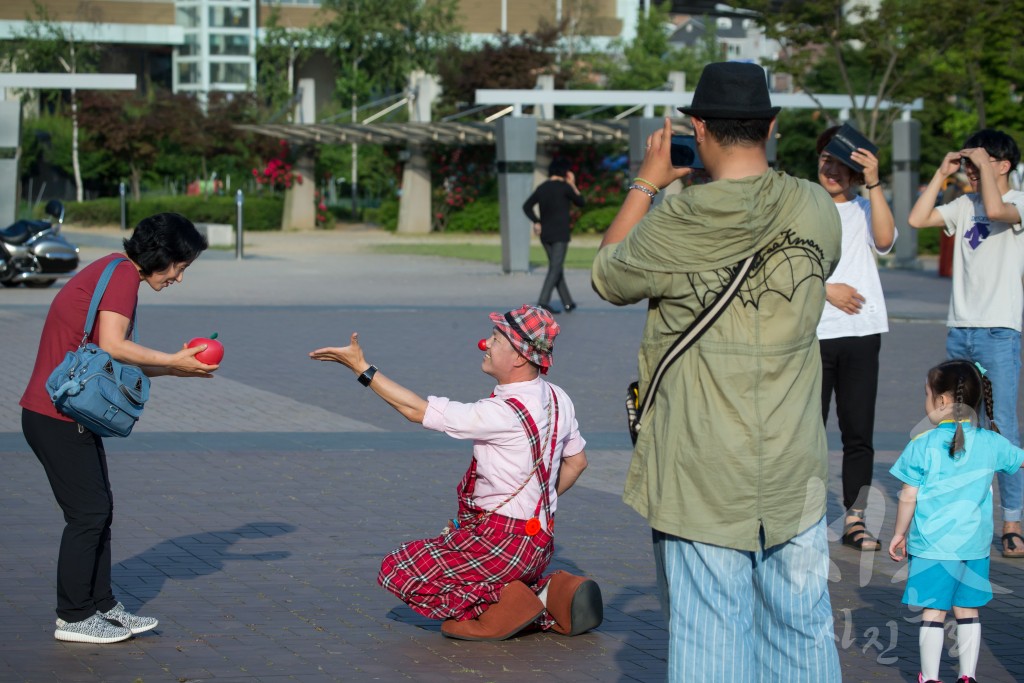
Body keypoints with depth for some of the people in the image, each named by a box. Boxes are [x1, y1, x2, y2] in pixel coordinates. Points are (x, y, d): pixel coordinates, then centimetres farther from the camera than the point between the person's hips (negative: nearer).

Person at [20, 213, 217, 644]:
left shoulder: (113, 271, 18)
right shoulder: (124, 274, -13)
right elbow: (112, 347, -25)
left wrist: (173, 366, 10)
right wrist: (171, 362, -14)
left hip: (70, 414, 10)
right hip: (59, 416, -10)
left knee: (99, 511, 14)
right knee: (88, 512, -3)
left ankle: (101, 606, 21)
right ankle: (73, 618, 5)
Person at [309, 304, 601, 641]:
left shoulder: (504, 413, -24)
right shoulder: (557, 398, 3)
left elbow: (417, 410, -19)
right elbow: (576, 462, 18)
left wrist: (361, 367, -12)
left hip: (502, 543, -9)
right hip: (539, 542, 9)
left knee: (397, 572, -3)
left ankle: (505, 602, -10)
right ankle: (548, 591, 9)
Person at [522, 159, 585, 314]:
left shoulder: (541, 188, 9)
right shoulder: (564, 187, -8)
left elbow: (527, 206, 5)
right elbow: (580, 202, 4)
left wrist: (536, 222, 0)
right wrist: (573, 185, 12)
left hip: (545, 234, 7)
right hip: (560, 234, -7)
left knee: (556, 267, 13)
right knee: (555, 268, -8)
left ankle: (567, 303, 17)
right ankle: (543, 301, -21)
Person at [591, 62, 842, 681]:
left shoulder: (675, 225, -13)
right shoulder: (816, 210, -4)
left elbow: (608, 277, 7)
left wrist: (645, 184, 16)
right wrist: (756, 177, 22)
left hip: (702, 473, -3)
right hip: (794, 468, 3)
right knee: (802, 629, 13)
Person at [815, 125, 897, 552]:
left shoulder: (866, 209, 12)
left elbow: (885, 240, -10)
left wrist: (874, 183, -13)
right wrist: (826, 290, -8)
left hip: (861, 333, 1)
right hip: (812, 334, -1)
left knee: (859, 433, 1)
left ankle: (855, 521, 6)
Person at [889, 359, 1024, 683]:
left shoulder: (922, 446, -11)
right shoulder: (991, 443, 0)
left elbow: (908, 497, -7)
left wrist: (899, 534, 5)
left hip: (932, 545, -3)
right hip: (975, 545, 3)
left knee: (933, 611, 3)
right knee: (968, 610, 13)